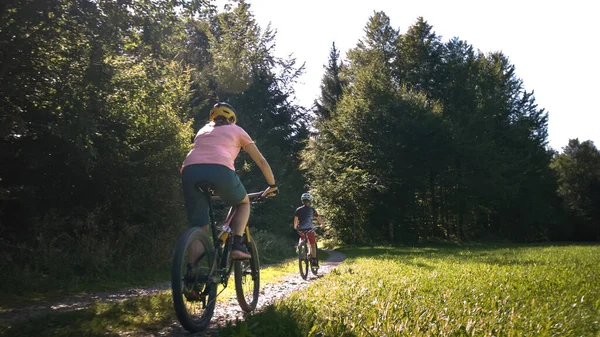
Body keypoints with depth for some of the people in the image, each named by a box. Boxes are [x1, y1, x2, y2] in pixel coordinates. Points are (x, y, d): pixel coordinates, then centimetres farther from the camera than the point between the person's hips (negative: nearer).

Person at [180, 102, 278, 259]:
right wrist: (272, 185, 42)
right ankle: (237, 245, 8)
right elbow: (261, 161, 30)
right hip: (220, 170, -3)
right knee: (244, 203, 27)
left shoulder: (203, 130, 38)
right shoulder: (236, 130, 29)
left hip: (190, 170, 3)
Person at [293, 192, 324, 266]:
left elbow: (295, 220, 5)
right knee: (313, 245, 8)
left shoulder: (298, 209, 8)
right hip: (309, 229, -2)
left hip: (300, 229, 2)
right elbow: (319, 219, 13)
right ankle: (314, 260, 1)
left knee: (303, 240, 30)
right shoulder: (312, 209, 6)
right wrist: (322, 224, 32)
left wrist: (295, 227, 24)